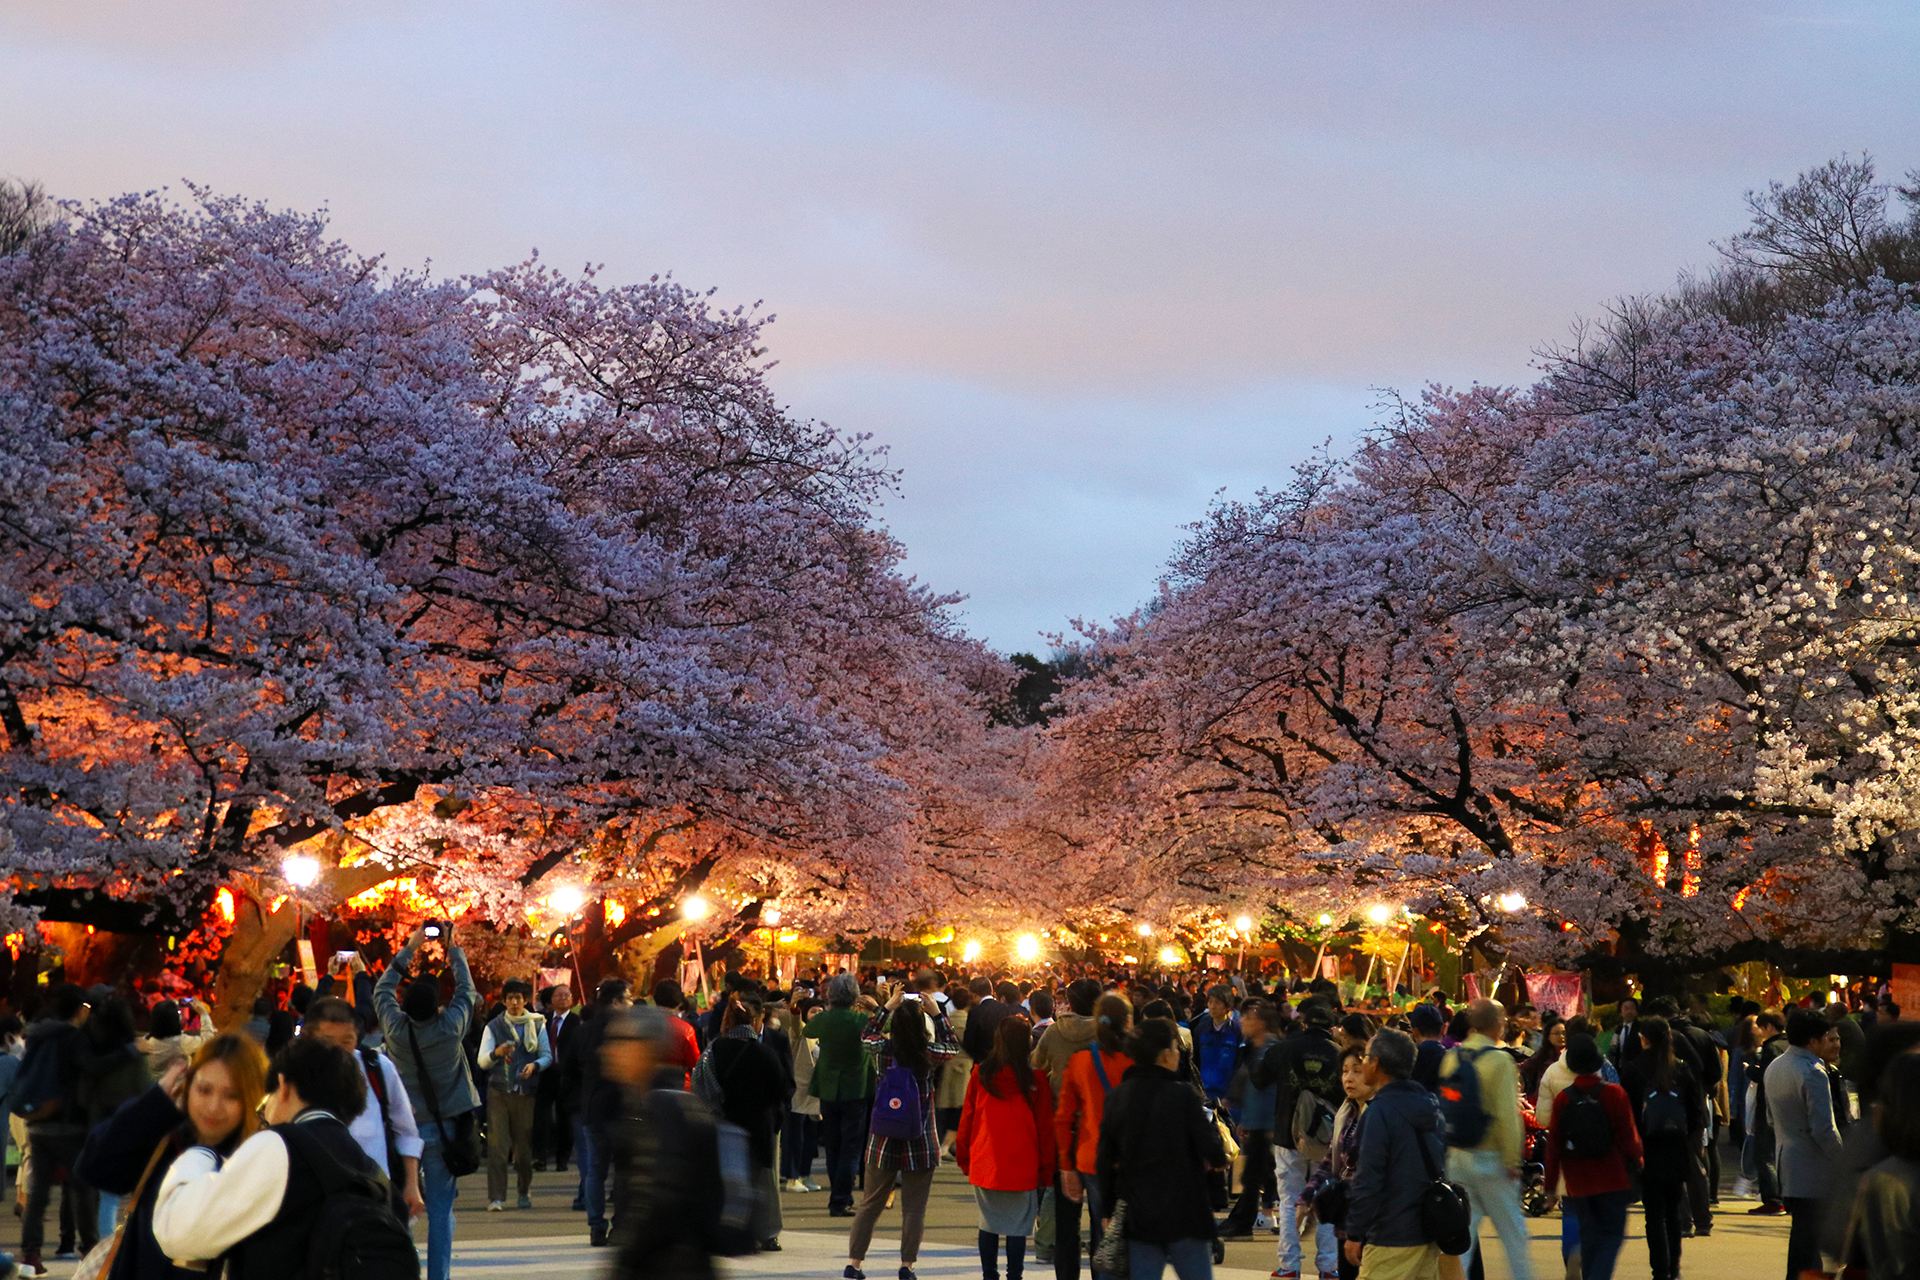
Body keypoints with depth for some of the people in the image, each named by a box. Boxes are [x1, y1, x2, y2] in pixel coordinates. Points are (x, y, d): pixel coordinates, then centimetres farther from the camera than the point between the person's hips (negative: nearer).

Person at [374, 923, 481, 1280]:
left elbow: (382, 989, 11)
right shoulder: (450, 1028, -13)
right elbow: (466, 989, 6)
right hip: (443, 1128, -2)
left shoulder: (396, 1028, -9)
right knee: (440, 1211, 1)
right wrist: (453, 948, 16)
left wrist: (410, 948, 17)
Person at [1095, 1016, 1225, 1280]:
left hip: (1138, 1218, 4)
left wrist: (1107, 1209, 14)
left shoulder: (1118, 1097, 3)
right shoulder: (1182, 1095, -11)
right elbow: (1215, 1156, -14)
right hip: (1184, 1215, -4)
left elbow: (1104, 1161, 5)